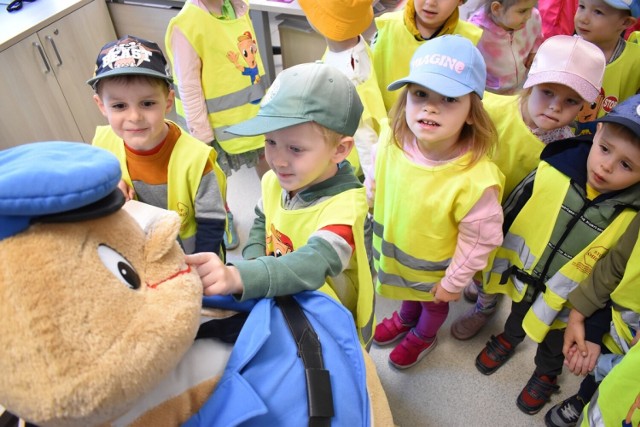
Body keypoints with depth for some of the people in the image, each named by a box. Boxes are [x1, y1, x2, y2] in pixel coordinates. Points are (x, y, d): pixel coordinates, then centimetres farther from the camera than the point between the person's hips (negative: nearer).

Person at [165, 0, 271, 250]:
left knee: (266, 160, 21)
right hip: (217, 120, -6)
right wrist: (201, 134, -17)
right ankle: (223, 217, 41)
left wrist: (264, 98, 16)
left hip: (253, 110, 6)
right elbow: (189, 89, -19)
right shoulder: (186, 25, -22)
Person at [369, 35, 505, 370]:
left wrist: (453, 282, -12)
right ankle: (406, 318, 68)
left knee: (434, 304, 30)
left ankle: (423, 336, 62)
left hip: (435, 270, -3)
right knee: (407, 292, 35)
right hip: (393, 251, 4)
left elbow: (478, 241, -23)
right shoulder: (392, 143, -24)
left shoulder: (476, 179, -38)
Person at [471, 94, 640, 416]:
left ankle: (546, 373, 60)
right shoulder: (554, 170, -26)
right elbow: (509, 216, -11)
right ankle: (509, 339, 65)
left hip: (567, 304, -1)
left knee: (553, 345, 29)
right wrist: (497, 263, -1)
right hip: (521, 279, 1)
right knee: (518, 316, 33)